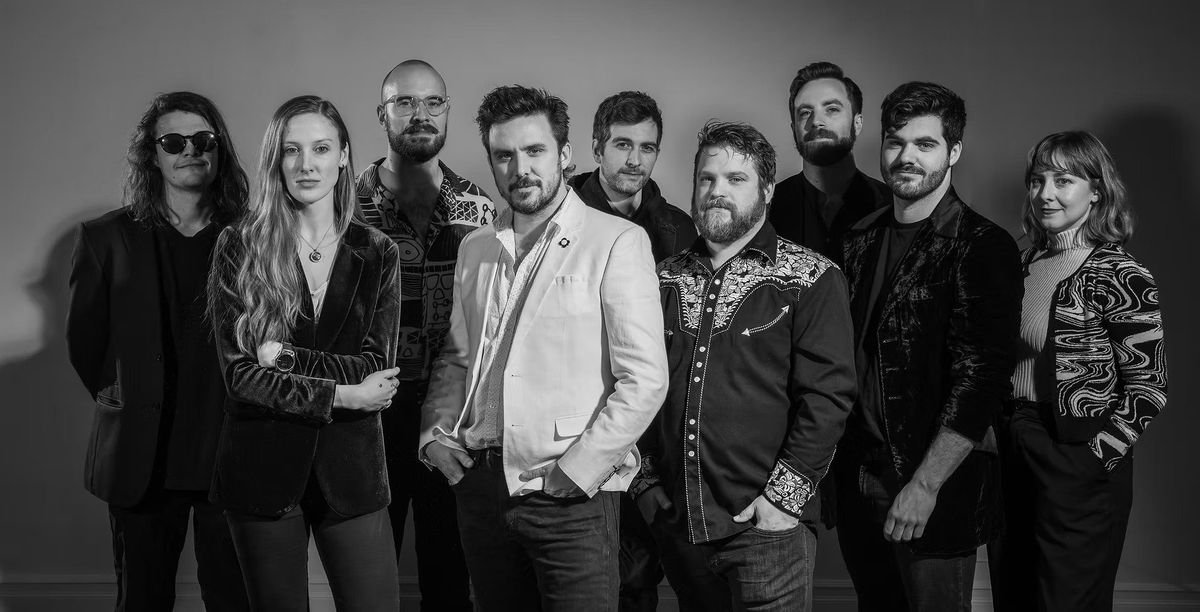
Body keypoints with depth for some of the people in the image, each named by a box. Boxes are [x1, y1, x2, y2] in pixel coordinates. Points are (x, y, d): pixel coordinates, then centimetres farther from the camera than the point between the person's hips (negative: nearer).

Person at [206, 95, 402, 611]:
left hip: (351, 469, 1)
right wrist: (341, 394, -13)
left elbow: (378, 368, -5)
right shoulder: (239, 248, -2)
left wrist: (286, 357, -15)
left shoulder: (377, 254, 3)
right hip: (260, 467, -1)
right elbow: (240, 374, -9)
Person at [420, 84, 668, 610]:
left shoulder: (616, 241, -5)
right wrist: (437, 432, 5)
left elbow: (645, 378, -11)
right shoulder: (475, 249, 13)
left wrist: (579, 468, -14)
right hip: (479, 484, 5)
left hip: (571, 493, -5)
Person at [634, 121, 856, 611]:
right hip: (676, 525, 4)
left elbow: (827, 396, -10)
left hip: (764, 528, -4)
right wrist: (647, 483, 5)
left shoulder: (811, 281, -3)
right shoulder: (667, 281, 11)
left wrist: (784, 497, -15)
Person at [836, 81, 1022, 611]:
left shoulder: (982, 248, -10)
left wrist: (925, 486, -19)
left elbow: (981, 377, -16)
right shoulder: (859, 239, 9)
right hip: (858, 473, 6)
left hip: (937, 482, -6)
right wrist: (832, 463, 6)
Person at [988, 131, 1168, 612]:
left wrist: (1097, 455, -16)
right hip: (1009, 456, 6)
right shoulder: (1025, 263, 7)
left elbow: (1148, 387, -12)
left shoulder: (1119, 276, -12)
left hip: (1079, 468, -6)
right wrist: (1001, 437, 7)